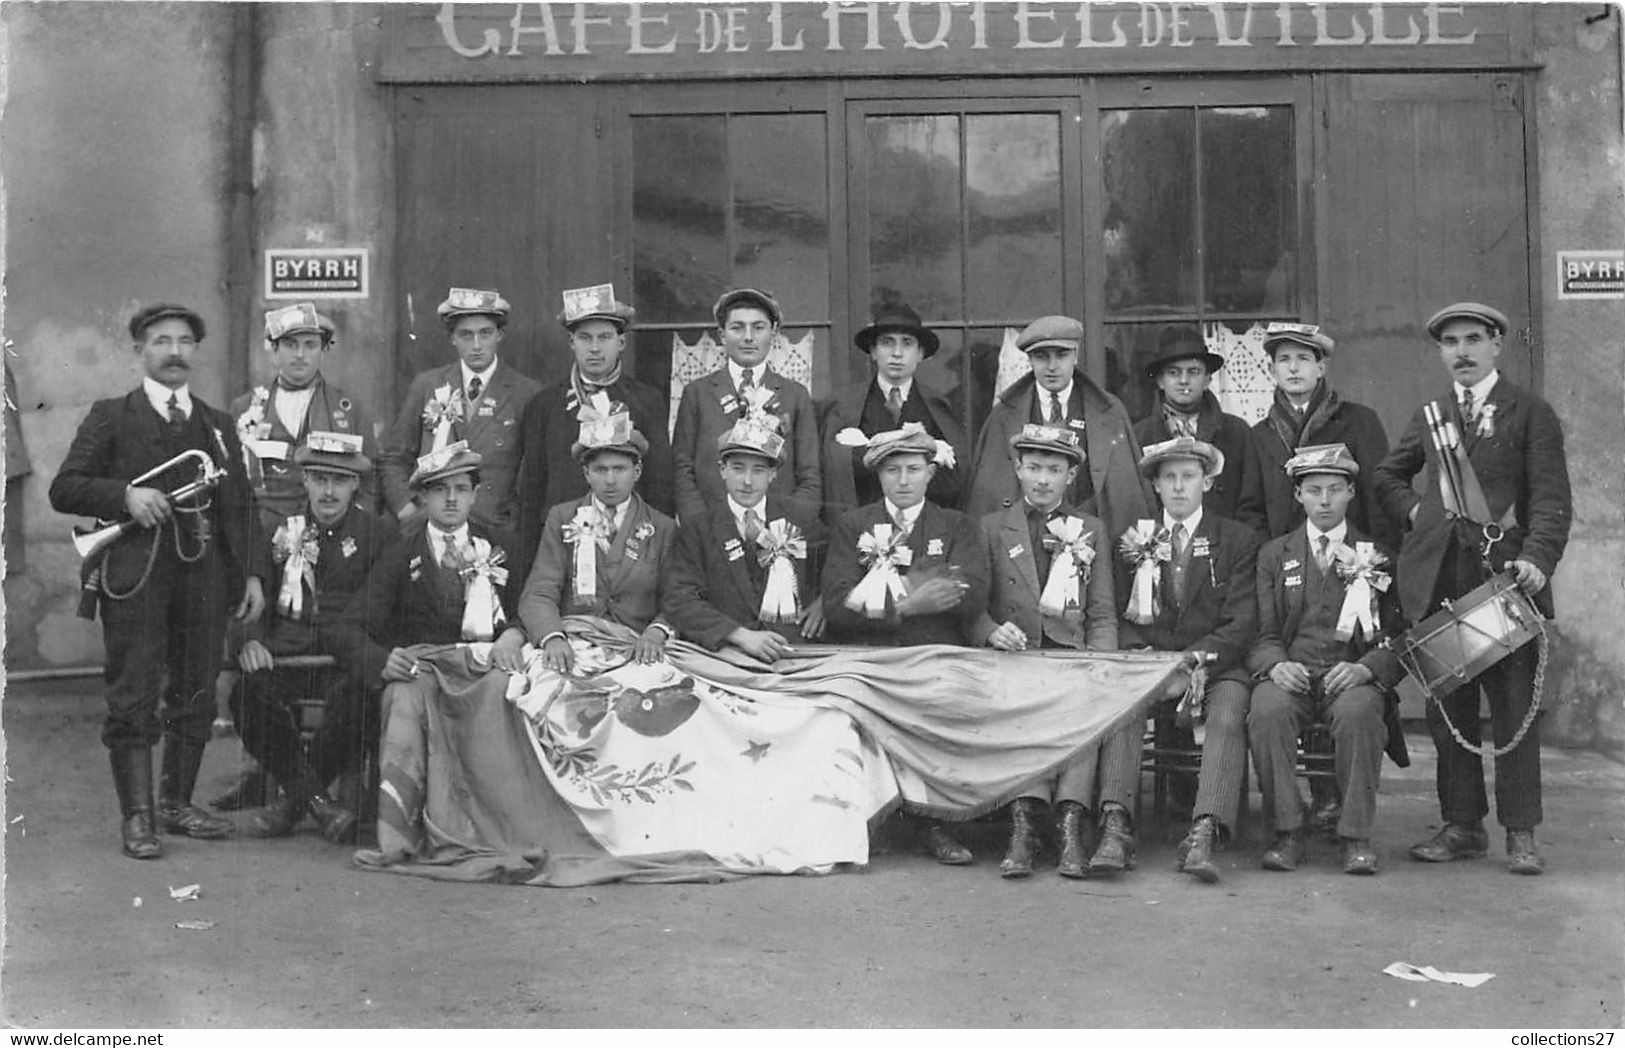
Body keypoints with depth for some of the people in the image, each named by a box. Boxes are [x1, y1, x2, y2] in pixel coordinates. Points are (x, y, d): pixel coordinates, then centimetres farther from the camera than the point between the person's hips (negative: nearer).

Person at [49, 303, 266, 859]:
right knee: (134, 697, -4)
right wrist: (124, 496, -15)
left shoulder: (219, 424, 19)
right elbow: (64, 489, 1)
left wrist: (253, 572, 6)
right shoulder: (110, 418, 7)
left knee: (195, 694, 7)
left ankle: (177, 803, 19)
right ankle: (137, 816, 1)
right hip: (136, 575, -4)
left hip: (204, 571, 4)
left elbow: (242, 505, 16)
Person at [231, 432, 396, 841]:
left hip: (349, 658, -2)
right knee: (249, 692, -29)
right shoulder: (281, 531, 16)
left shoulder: (380, 532, 9)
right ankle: (318, 802, -18)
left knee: (355, 696, -36)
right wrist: (252, 639, -5)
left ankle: (294, 797, -13)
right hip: (288, 654, 2)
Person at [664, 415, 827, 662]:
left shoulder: (802, 519, 16)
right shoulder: (697, 531, 8)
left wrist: (824, 601, 4)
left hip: (797, 651, 0)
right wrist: (742, 635, -17)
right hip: (726, 652, 0)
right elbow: (679, 600, -3)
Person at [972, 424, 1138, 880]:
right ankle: (1025, 817, -42)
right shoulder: (991, 528, 17)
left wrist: (1098, 662, -8)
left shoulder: (1091, 531, 20)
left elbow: (1103, 616, 12)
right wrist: (992, 631, -15)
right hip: (1014, 656, 0)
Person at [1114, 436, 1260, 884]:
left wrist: (1200, 661, -15)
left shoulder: (1238, 540, 9)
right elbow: (1118, 617, 11)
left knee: (1228, 715, -32)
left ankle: (1205, 832, -44)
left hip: (1216, 664, -1)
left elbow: (1242, 623, 0)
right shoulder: (1134, 540, 16)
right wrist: (1143, 656, -10)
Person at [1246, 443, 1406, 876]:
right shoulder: (1274, 555, 17)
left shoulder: (1379, 557, 14)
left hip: (1353, 677, -1)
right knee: (1267, 710, -33)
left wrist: (1366, 668, -14)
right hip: (1290, 675, 1)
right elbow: (1261, 633, 9)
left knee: (1358, 711, -36)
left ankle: (1356, 836, -24)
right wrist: (1276, 665, -14)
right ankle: (1287, 832, -22)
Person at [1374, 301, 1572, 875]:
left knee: (1515, 708, -2)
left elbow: (1551, 499, -4)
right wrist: (1412, 507, 10)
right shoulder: (1428, 418, 17)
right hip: (1439, 579, 4)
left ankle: (1520, 833, 5)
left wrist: (1537, 557, -19)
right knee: (1447, 709, 6)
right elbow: (1385, 477, 30)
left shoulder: (1530, 413, 4)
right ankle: (1462, 826, 15)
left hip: (1506, 575, -4)